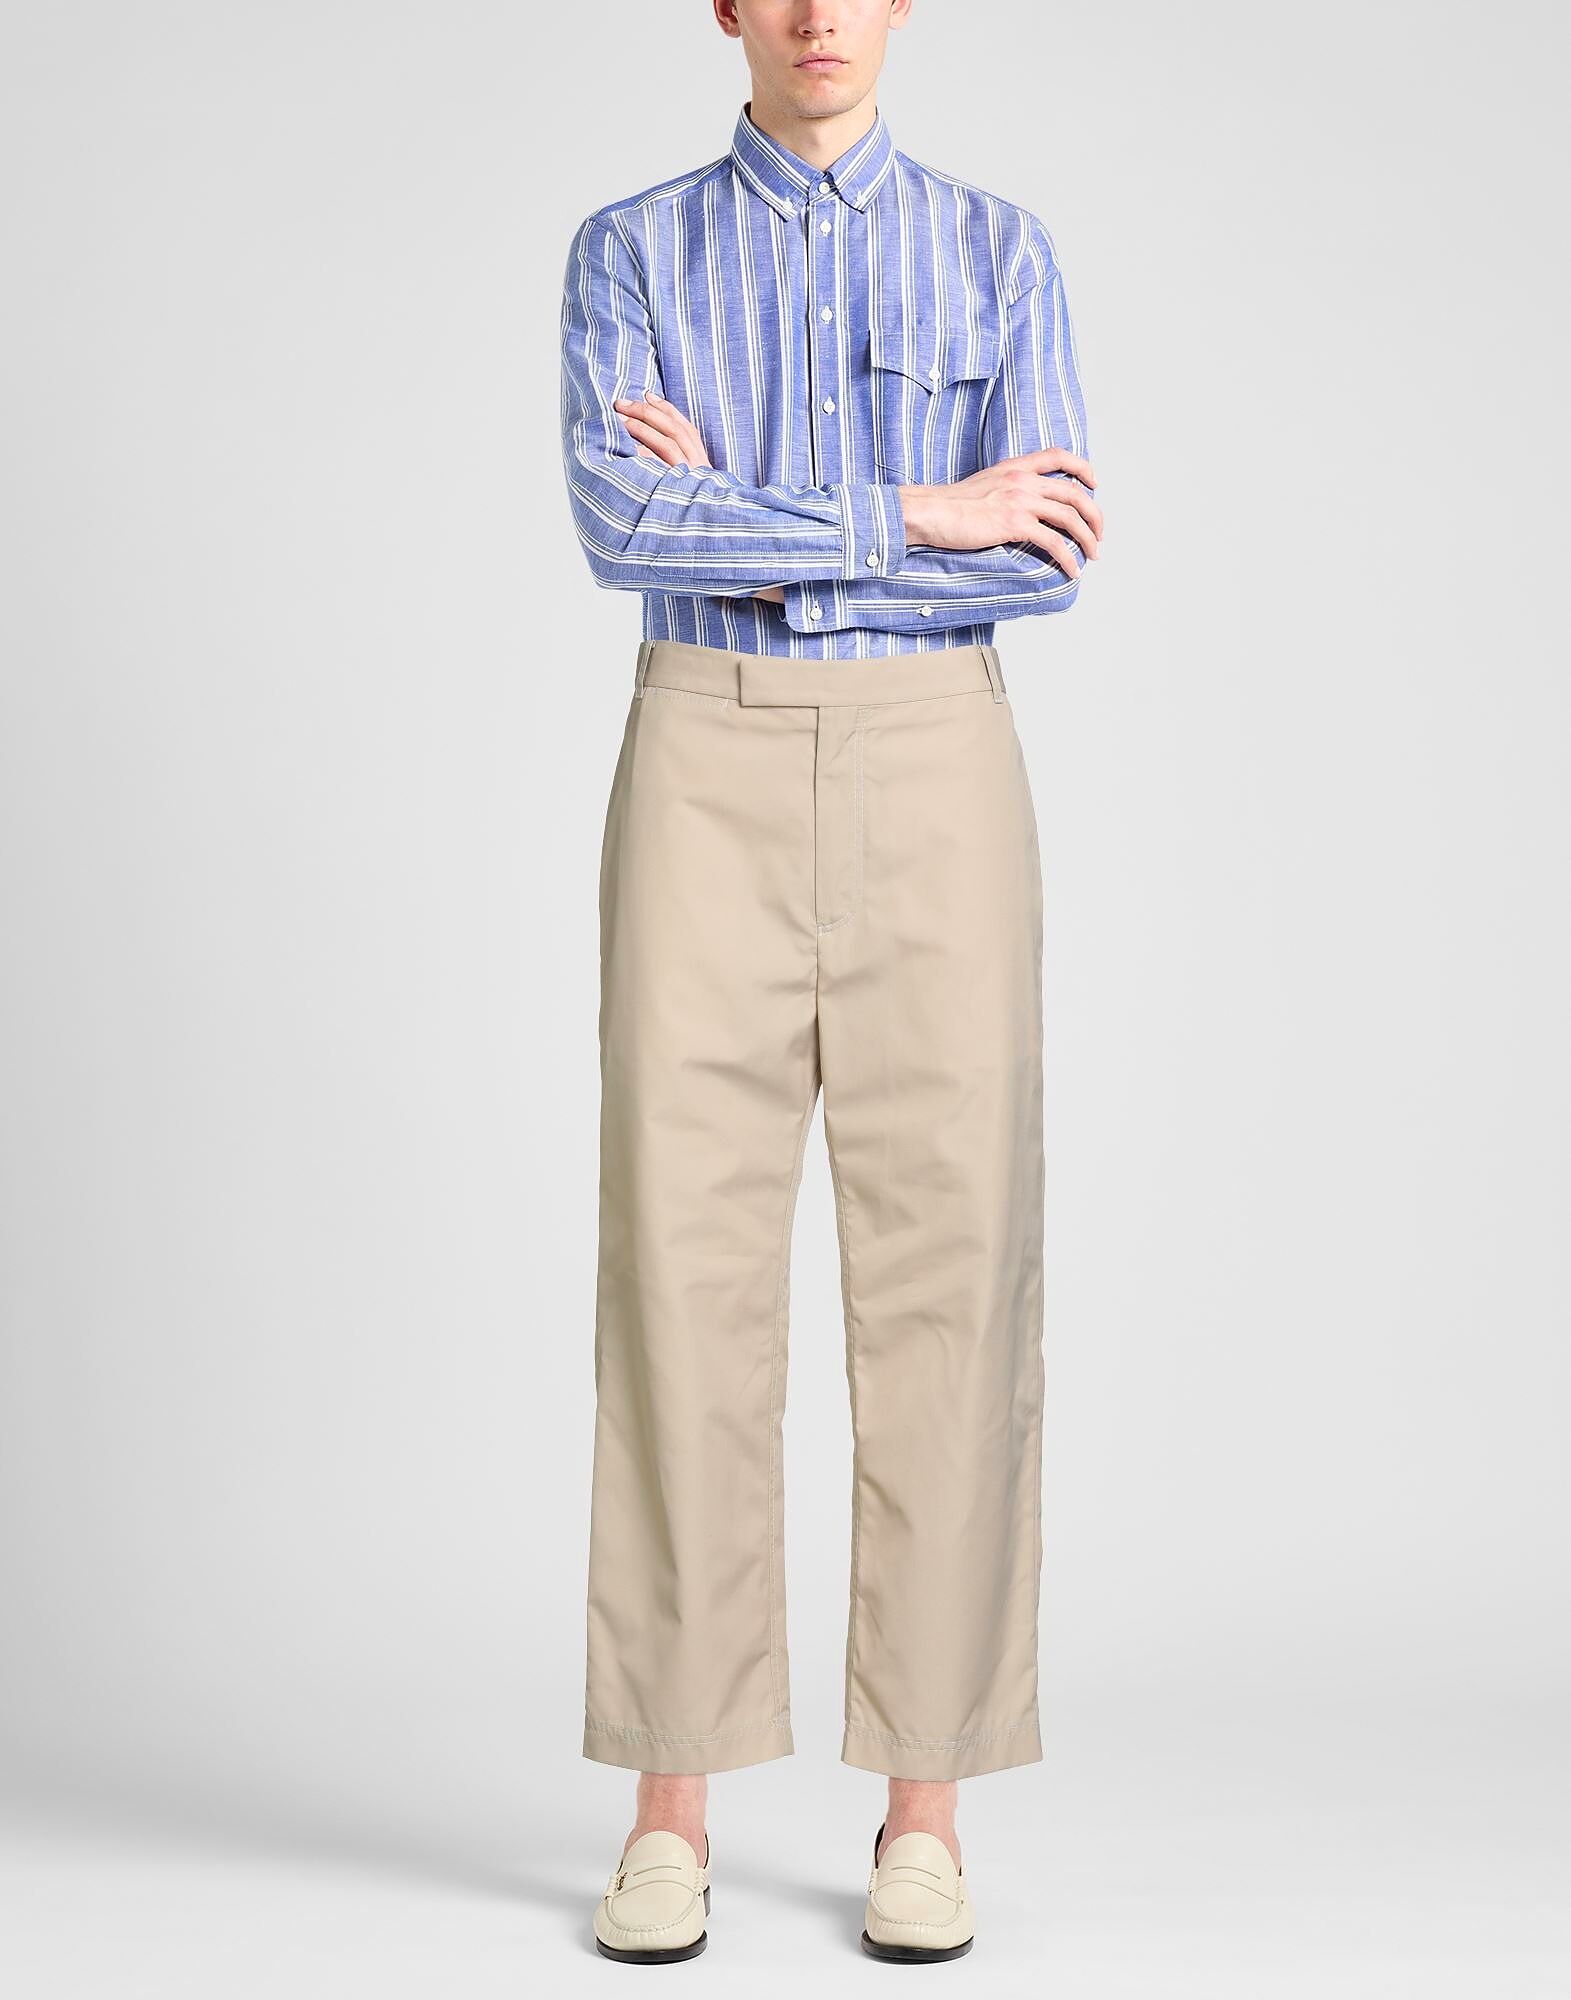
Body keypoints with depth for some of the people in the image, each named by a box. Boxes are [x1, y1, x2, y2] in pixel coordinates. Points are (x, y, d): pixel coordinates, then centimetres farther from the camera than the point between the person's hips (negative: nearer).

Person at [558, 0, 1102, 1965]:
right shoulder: (629, 257, 8)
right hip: (709, 782, 0)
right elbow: (621, 525, -11)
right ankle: (672, 1811, 5)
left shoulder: (1001, 256, 9)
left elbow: (1045, 564, -6)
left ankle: (921, 1815, 7)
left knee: (945, 1277, -3)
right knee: (689, 1279, -4)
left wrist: (749, 528, -10)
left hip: (933, 775, 0)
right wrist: (910, 517, -14)